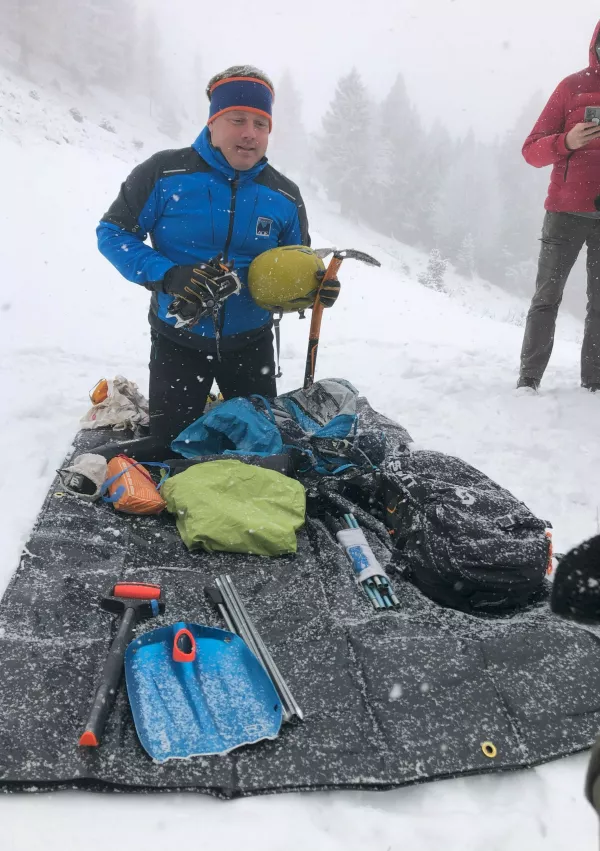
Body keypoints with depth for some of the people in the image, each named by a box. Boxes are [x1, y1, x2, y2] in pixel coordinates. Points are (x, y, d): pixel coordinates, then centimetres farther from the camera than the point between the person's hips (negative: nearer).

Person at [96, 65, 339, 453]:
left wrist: (313, 286, -16)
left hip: (251, 344, 3)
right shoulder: (164, 173, -12)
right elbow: (114, 232, -7)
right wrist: (166, 276, -23)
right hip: (178, 340, -3)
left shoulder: (285, 196, -1)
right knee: (172, 446, 10)